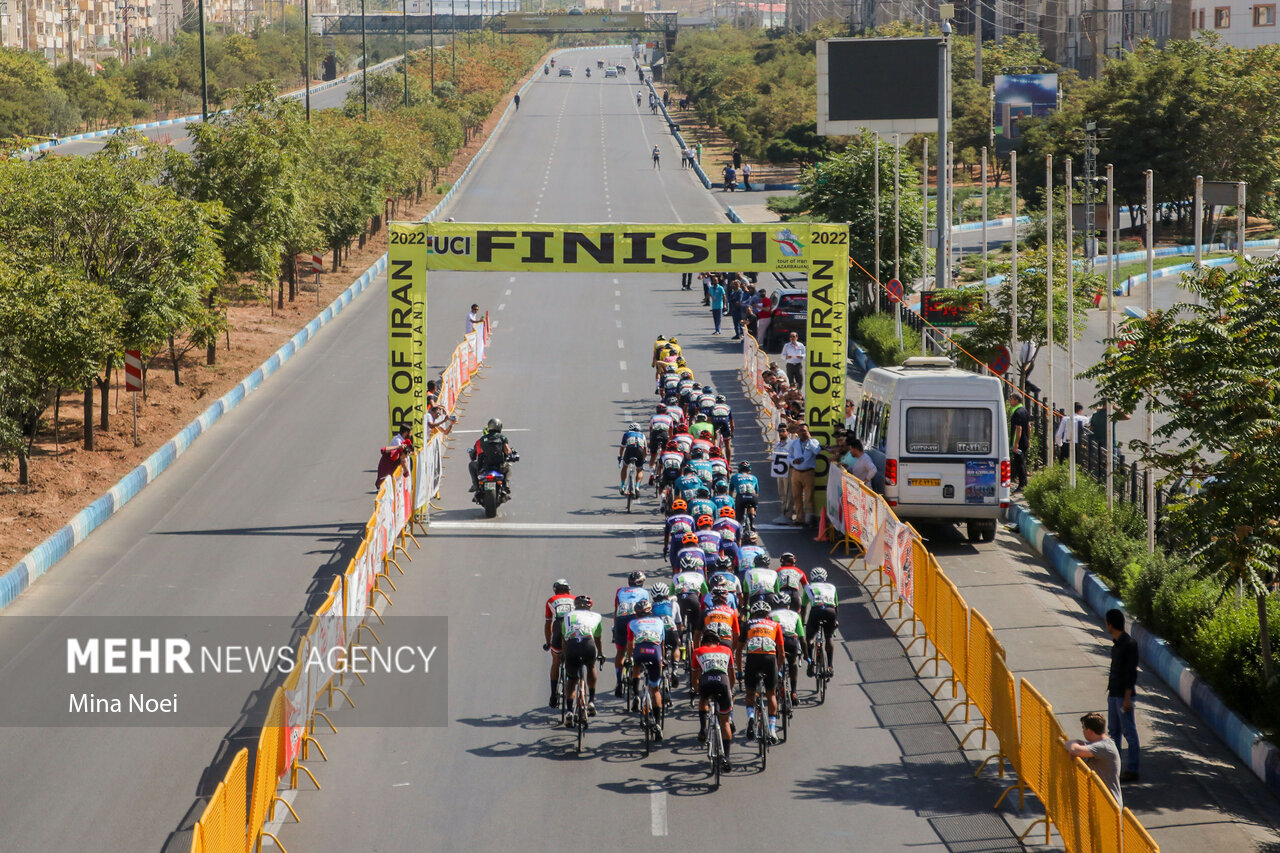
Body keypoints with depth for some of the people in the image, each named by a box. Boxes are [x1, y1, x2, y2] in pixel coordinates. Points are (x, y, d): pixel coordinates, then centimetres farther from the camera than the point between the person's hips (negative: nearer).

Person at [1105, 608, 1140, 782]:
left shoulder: (1129, 644, -18)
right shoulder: (1117, 642, 10)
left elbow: (1131, 673, -20)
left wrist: (1127, 698, -21)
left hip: (1123, 695, -10)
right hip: (1113, 694, 10)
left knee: (1129, 732, -3)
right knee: (1113, 730, 15)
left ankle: (1132, 770, 1)